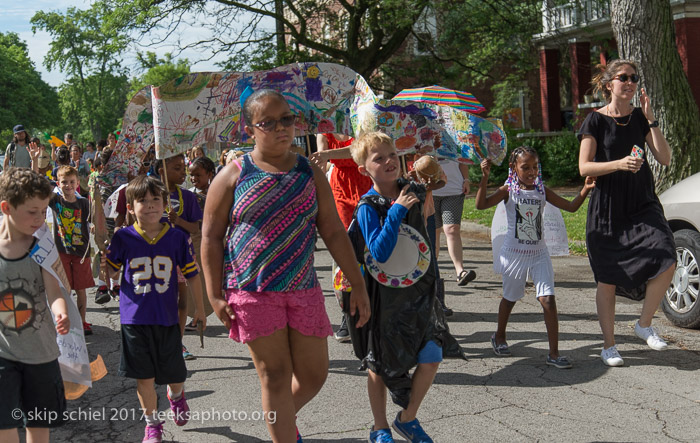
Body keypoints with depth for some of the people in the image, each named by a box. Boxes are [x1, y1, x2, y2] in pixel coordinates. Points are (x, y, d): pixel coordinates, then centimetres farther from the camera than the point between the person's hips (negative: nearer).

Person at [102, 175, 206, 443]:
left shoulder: (178, 238, -5)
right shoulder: (123, 238, -5)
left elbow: (192, 274, 4)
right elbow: (112, 272, 6)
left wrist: (199, 309, 8)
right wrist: (104, 265, -16)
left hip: (167, 318, 0)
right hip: (134, 318, 0)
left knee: (174, 375, 11)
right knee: (144, 378, 6)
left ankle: (176, 396, 47)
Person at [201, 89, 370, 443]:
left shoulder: (310, 174, 7)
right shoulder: (233, 175, -2)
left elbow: (333, 232, 7)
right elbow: (211, 237, -1)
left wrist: (357, 284, 4)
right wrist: (215, 295, -7)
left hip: (303, 289, 4)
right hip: (252, 291, -3)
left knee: (314, 373, 8)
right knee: (275, 375, -1)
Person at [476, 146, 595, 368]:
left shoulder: (542, 191, 2)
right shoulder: (509, 190, -7)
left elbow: (571, 206, 4)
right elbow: (481, 205, -19)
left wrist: (586, 189, -12)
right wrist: (485, 177, -28)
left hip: (539, 253, 2)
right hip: (514, 253, -2)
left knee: (548, 300, -8)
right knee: (510, 298, 16)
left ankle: (554, 353, -4)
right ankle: (499, 337, 41)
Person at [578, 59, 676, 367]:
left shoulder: (640, 118, 8)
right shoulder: (596, 120, -2)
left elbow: (664, 159, 0)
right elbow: (584, 167, -8)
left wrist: (650, 120, -7)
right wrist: (619, 163, -22)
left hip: (642, 204, 3)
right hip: (607, 207, -3)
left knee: (667, 262, -17)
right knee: (608, 280, 2)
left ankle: (644, 324, 6)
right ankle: (609, 346, 18)